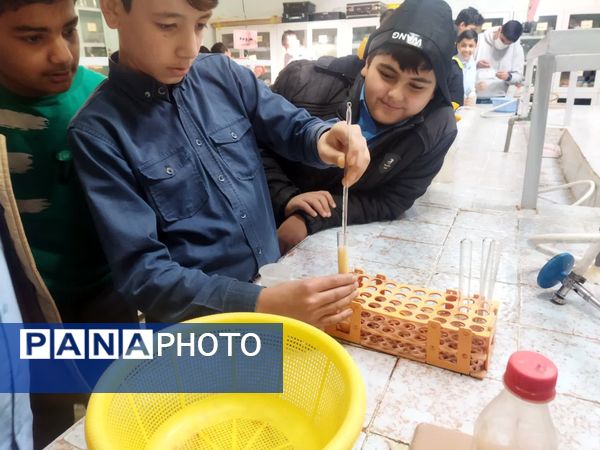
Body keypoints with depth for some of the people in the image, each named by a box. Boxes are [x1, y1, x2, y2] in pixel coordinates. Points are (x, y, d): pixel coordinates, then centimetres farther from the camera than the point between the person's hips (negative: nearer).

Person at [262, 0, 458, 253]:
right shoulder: (303, 81, -20)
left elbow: (391, 202, -15)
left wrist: (309, 221, -26)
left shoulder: (438, 130, -17)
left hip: (349, 241, 0)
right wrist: (286, 198, -24)